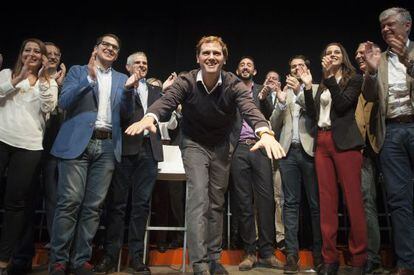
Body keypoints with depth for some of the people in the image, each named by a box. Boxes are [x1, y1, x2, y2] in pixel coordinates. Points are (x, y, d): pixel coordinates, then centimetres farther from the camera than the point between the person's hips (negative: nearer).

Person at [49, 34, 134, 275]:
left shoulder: (122, 79, 18)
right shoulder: (78, 71, 12)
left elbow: (126, 113, 8)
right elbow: (64, 102, -2)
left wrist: (128, 89, -8)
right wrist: (90, 77, -11)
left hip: (107, 146, 3)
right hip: (78, 142, -2)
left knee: (93, 206, 2)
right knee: (70, 202, -6)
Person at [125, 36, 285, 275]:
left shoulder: (234, 84, -18)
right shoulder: (187, 82, -17)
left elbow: (250, 108, -35)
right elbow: (167, 100, -34)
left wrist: (265, 132, -57)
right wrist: (150, 117, -58)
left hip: (222, 146, 2)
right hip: (195, 144, -2)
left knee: (217, 202, 8)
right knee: (199, 196, -17)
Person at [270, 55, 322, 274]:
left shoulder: (317, 89, 12)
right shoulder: (284, 92, 18)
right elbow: (274, 126, 11)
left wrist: (300, 92, -14)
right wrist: (281, 103, -4)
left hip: (310, 150, -2)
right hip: (289, 151, 2)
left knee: (316, 203, 1)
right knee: (291, 203, 1)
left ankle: (319, 252, 11)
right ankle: (291, 253, 4)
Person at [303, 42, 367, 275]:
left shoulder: (354, 79, 8)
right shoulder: (323, 85, 22)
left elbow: (342, 104, -9)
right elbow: (314, 114, 10)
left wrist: (330, 77, -10)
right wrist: (308, 86, 5)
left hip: (345, 141, -4)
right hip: (322, 142, 5)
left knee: (353, 199, -6)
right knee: (327, 201, 2)